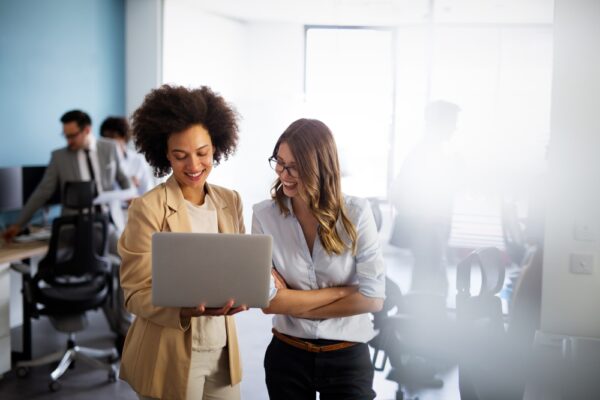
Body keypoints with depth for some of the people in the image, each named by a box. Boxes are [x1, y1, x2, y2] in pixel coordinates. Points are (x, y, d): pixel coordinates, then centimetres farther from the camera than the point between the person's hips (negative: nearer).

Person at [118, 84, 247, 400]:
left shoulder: (230, 202, 3)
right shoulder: (147, 208, -12)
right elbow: (136, 293, -11)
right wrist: (186, 308, -29)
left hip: (223, 351, 4)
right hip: (170, 358, -4)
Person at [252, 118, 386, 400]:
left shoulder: (356, 213, -10)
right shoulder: (265, 216, -9)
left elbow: (372, 298, -13)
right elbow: (269, 302, -13)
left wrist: (295, 304, -12)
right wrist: (343, 291, -13)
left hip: (348, 358, -1)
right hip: (287, 355, 1)